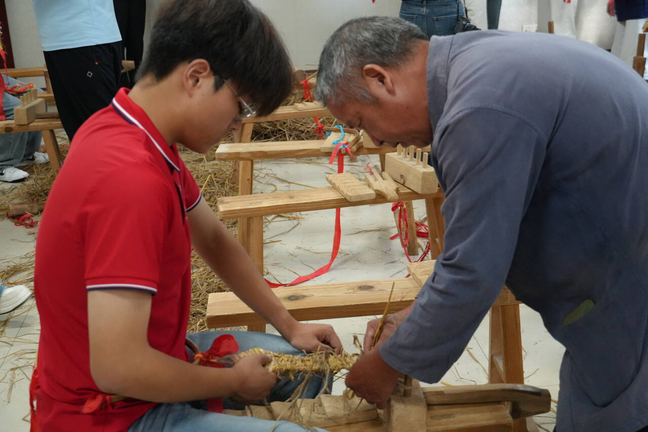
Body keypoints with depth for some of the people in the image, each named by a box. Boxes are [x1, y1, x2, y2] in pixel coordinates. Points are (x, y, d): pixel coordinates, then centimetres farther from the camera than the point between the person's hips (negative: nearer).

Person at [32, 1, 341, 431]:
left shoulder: (140, 136, -2)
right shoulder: (131, 178, -33)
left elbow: (214, 237, 10)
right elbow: (118, 369, -33)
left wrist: (288, 325, 9)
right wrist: (235, 382, -16)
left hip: (146, 363, 9)